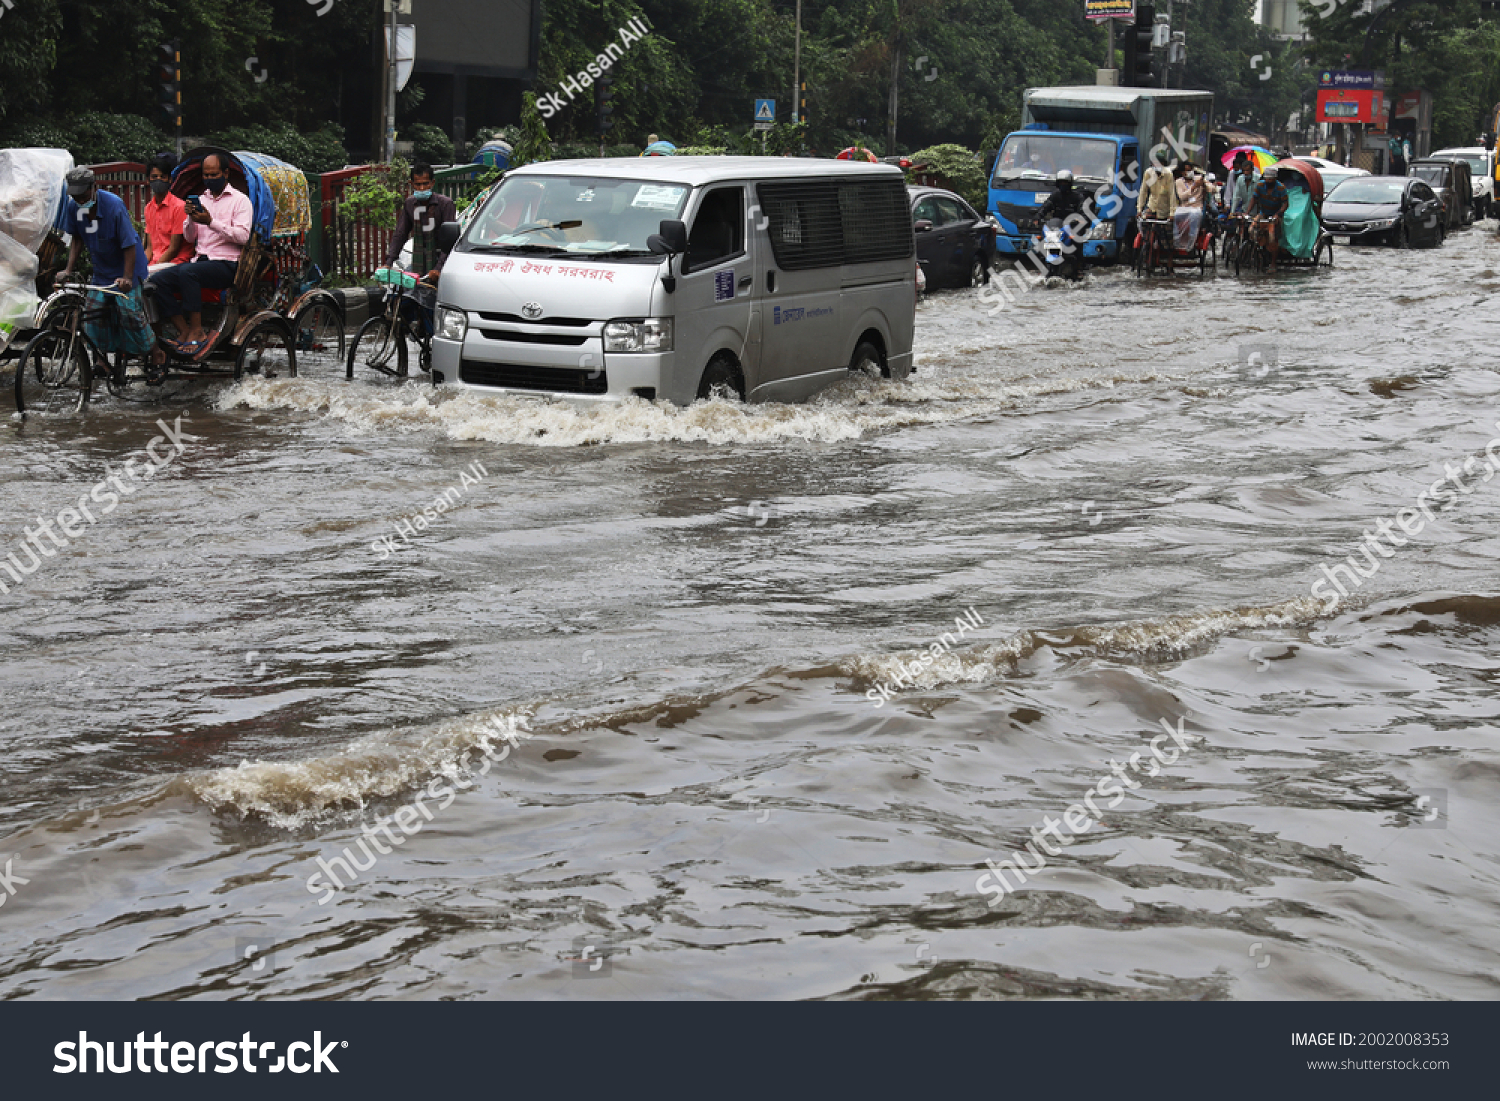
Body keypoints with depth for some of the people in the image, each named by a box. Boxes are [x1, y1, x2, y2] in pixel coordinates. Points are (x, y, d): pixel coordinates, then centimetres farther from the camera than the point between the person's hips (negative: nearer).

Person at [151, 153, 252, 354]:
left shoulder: (240, 200, 3)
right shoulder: (201, 199, 22)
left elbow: (243, 236, -12)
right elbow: (189, 238, 17)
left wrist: (211, 222, -18)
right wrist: (191, 219, -4)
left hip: (226, 264, -6)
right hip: (199, 260, 7)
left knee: (187, 272, -35)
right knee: (157, 280, -17)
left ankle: (197, 332, -30)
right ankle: (184, 332, -16)